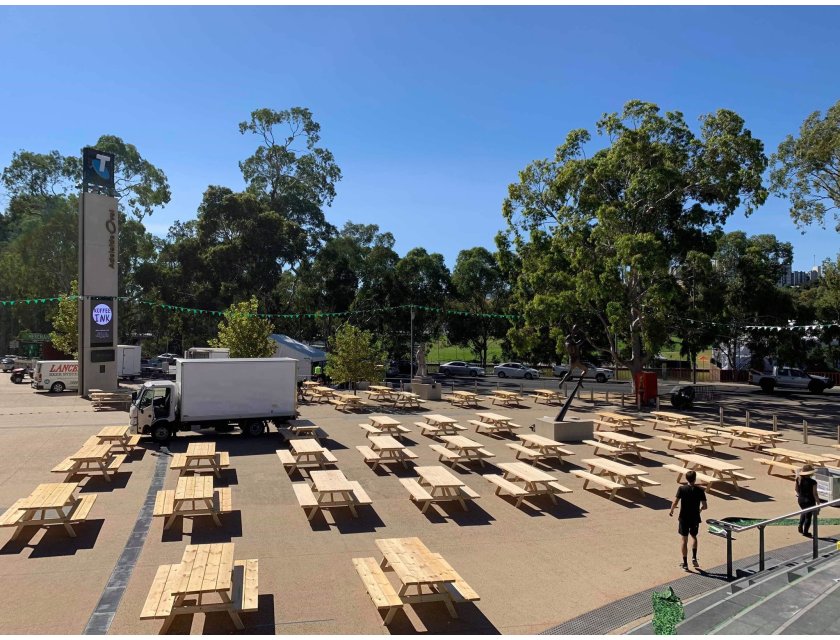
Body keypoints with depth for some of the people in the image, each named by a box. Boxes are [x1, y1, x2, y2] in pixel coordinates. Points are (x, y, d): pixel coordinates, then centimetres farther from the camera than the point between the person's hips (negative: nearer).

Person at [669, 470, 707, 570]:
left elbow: (675, 503, -15)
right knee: (693, 536, 25)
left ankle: (685, 563, 11)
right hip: (695, 518, 1)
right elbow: (705, 506, -8)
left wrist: (671, 511, 4)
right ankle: (694, 557, 10)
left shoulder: (682, 489, -11)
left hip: (684, 518, -1)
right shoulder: (700, 490, -7)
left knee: (684, 539, 8)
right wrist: (700, 509, 14)